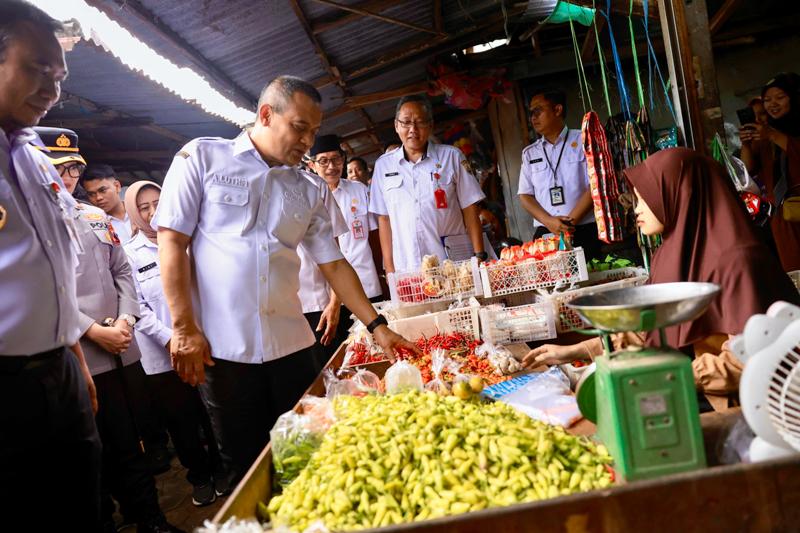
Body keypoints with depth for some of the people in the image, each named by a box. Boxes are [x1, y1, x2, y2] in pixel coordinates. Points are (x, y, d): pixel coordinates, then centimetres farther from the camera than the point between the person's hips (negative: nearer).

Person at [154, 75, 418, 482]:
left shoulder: (306, 192, 11)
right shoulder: (202, 157, 2)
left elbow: (333, 264, 12)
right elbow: (171, 241, -3)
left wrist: (377, 326, 5)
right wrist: (184, 327, -10)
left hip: (290, 345, 4)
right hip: (222, 348, -3)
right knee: (246, 464, 8)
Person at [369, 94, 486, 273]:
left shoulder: (452, 156, 4)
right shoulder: (383, 165, 8)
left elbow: (469, 210, 3)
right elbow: (384, 219, 9)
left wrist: (479, 257, -4)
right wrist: (389, 268, 4)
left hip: (454, 265, -1)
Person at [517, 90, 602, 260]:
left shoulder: (583, 140, 5)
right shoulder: (529, 153, 15)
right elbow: (525, 195, 9)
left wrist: (571, 220, -11)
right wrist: (549, 221, -7)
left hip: (584, 233, -2)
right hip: (545, 234, 3)